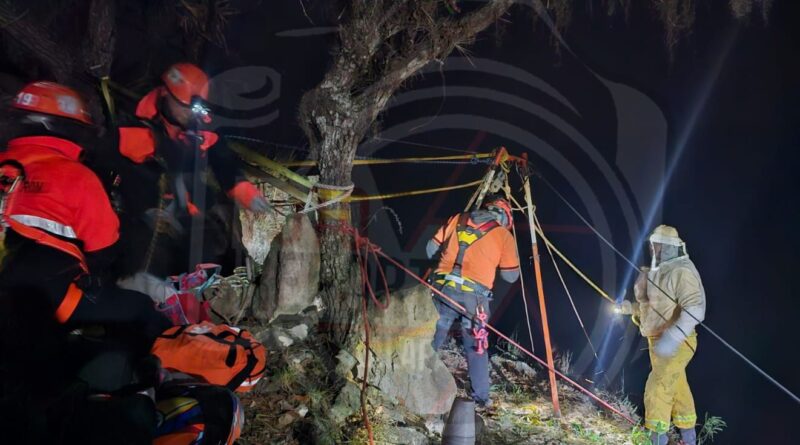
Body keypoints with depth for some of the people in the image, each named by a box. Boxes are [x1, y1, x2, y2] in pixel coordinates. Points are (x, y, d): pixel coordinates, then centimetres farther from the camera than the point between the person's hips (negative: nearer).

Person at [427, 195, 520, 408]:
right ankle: (482, 397, 18)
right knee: (476, 346, 14)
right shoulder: (504, 235, 8)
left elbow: (431, 249, 15)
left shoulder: (458, 219, 14)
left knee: (431, 339, 14)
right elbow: (511, 276, 10)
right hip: (473, 295, -2)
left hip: (443, 287, 2)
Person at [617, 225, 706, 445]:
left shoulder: (681, 271, -19)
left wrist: (672, 338, -36)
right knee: (678, 388, 19)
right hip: (659, 342, 9)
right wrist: (631, 307, 4)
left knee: (657, 390, -10)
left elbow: (694, 309, -29)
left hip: (676, 343, -9)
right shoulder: (657, 273, 10)